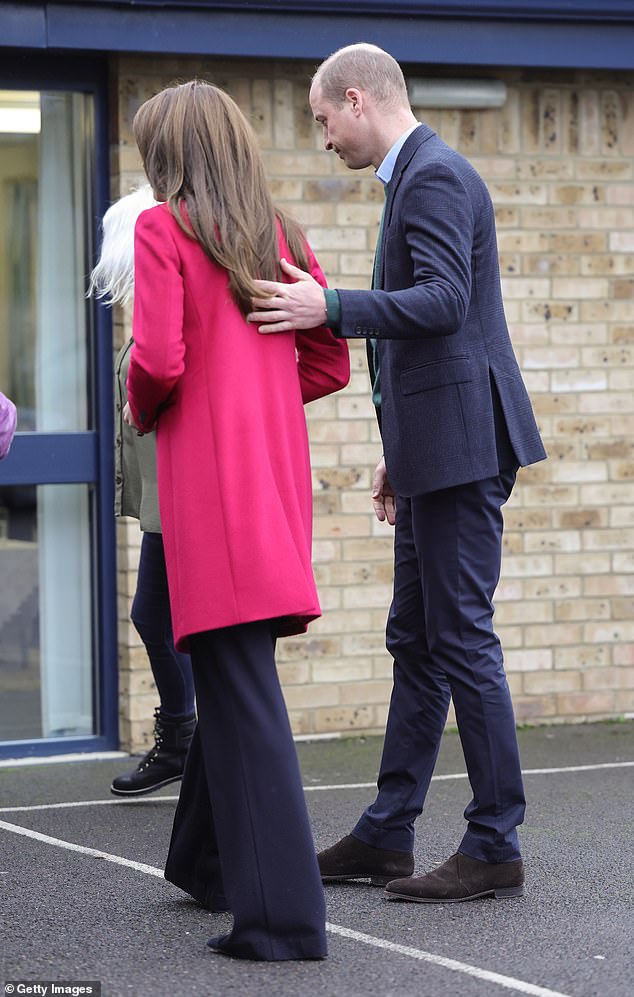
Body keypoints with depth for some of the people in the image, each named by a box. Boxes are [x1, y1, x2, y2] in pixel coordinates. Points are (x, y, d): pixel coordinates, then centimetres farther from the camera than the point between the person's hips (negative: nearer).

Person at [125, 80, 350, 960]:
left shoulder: (163, 230, -6)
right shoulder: (280, 236, 13)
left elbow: (159, 359, -15)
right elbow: (331, 364, 12)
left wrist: (142, 413, 4)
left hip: (208, 475, -7)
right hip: (279, 476, 7)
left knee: (240, 691, -8)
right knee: (231, 677, 20)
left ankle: (282, 913, -11)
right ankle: (208, 861, 35)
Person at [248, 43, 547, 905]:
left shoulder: (434, 177, -13)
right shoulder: (419, 177, 19)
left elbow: (444, 301, -25)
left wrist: (330, 308, -32)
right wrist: (401, 454, 24)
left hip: (462, 443, -11)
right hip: (437, 447, 11)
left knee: (462, 639, -7)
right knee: (417, 640, 13)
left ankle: (496, 847, -2)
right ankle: (387, 834, 20)